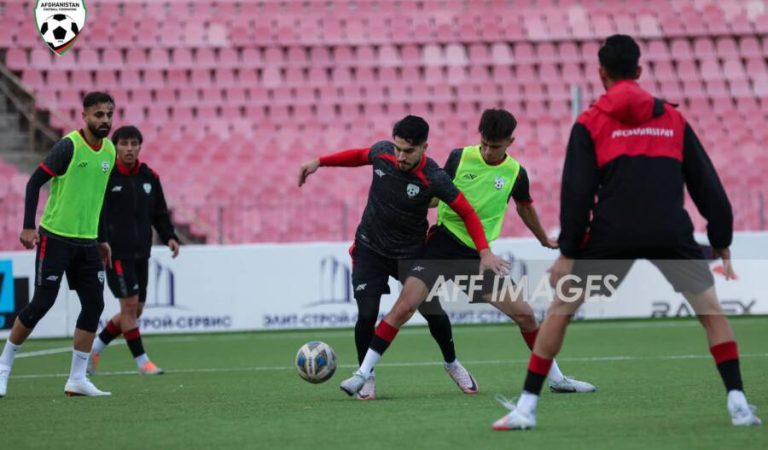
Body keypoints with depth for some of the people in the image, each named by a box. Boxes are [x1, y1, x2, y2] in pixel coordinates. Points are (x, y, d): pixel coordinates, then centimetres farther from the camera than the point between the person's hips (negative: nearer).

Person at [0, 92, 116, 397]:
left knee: (94, 304, -2)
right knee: (43, 301, -7)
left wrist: (102, 239, 20)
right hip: (55, 238, -6)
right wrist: (29, 227, -17)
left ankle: (77, 378, 4)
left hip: (87, 242, 7)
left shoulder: (109, 151, 7)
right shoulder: (69, 146, -14)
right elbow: (34, 183, -12)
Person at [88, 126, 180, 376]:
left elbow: (160, 213, 17)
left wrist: (170, 237, 2)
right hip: (115, 252, -7)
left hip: (141, 253, 7)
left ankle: (94, 349, 25)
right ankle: (141, 361, -1)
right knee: (130, 304, -10)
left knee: (136, 310, 9)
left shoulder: (149, 177, 9)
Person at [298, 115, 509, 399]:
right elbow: (359, 156, 9)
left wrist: (484, 252, -25)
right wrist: (320, 162, 8)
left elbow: (467, 212, -17)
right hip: (370, 248, 1)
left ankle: (451, 363, 31)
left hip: (411, 253, -1)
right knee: (367, 314, -12)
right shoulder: (382, 152, -16)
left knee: (433, 313, 1)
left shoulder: (434, 178, -25)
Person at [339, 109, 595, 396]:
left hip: (478, 255, 2)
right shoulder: (460, 157, -3)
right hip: (442, 246, -2)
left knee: (524, 314, 0)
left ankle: (557, 379, 16)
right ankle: (363, 374, -13)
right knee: (404, 306, -18)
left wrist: (545, 240, 36)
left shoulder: (515, 173, 3)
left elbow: (525, 208, 23)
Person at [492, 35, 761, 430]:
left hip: (613, 233, -1)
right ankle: (738, 403, 3)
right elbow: (707, 186, 17)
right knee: (711, 310, 16)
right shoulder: (673, 119, 18)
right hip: (671, 231, 1)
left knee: (561, 309, 11)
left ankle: (526, 407, 6)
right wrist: (722, 244, 22)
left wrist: (566, 253, 4)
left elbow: (577, 192, 3)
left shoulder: (590, 123, 11)